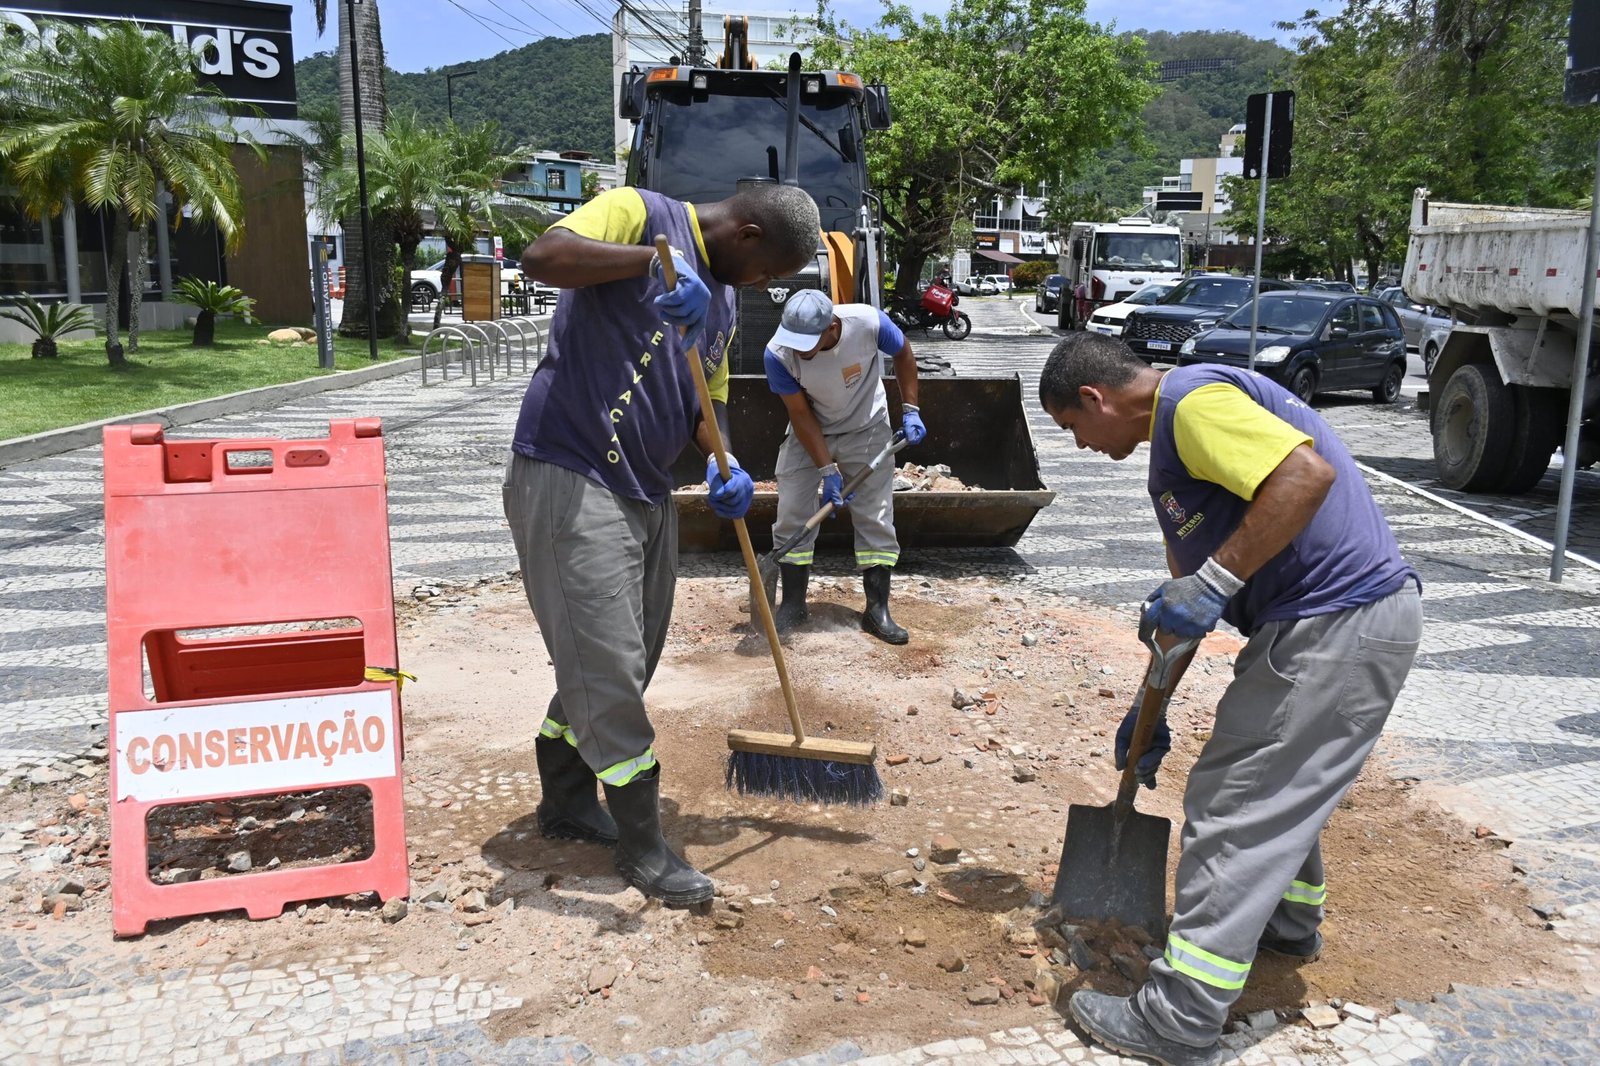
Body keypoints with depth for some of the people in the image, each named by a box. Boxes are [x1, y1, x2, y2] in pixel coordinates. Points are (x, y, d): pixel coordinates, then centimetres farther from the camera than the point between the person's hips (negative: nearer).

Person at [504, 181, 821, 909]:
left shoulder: (721, 300, 17)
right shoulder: (640, 214, -8)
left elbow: (708, 398, 20)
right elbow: (542, 256, -25)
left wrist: (721, 463, 0)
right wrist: (654, 260, -33)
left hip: (646, 492, 9)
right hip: (568, 476, -9)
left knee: (623, 662, 15)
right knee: (608, 664, -5)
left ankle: (567, 801, 34)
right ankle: (642, 847, 7)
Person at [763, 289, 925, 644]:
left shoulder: (868, 322, -30)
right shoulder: (779, 353, -29)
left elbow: (903, 353, -7)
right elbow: (800, 413, -19)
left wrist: (910, 409, -10)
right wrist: (828, 471, -22)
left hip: (866, 430, 0)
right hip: (809, 433, 0)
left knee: (876, 519, -1)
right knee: (792, 515, -3)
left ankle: (877, 610, 9)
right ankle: (792, 604, 12)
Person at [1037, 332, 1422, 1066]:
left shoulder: (1193, 401, -13)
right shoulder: (1171, 436, 19)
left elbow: (1309, 472, -29)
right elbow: (1184, 603, 22)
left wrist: (1215, 582, -27)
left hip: (1337, 627, -11)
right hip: (1345, 619, 11)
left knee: (1233, 808, -6)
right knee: (1285, 780, 28)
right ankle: (1289, 923, 51)